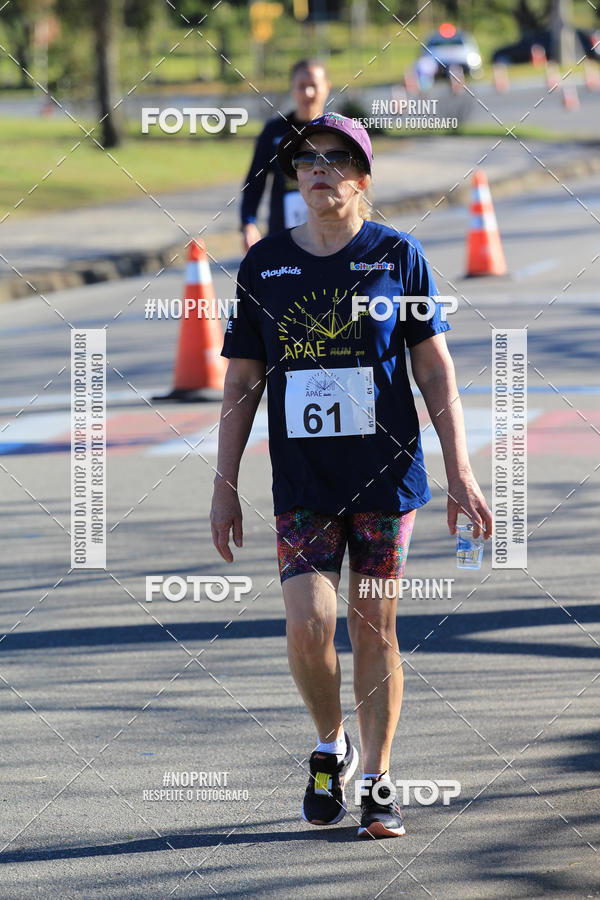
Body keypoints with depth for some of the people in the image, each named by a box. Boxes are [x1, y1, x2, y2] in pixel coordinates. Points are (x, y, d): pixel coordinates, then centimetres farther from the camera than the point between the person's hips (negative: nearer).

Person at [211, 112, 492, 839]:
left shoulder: (397, 256, 1)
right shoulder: (265, 264, 6)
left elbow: (434, 370, 3)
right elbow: (241, 382, 10)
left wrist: (459, 471, -2)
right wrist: (223, 488, 8)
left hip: (387, 473, -1)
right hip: (303, 481, 1)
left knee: (375, 627, 3)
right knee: (308, 625, -12)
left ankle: (377, 781, 14)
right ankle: (330, 746, 15)